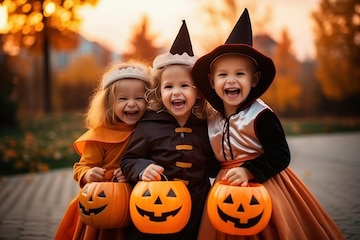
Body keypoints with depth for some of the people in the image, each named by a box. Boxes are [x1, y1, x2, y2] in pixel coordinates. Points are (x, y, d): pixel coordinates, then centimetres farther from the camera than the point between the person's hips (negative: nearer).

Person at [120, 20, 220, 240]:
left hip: (195, 213, 3)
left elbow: (213, 167, 12)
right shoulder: (148, 126, -7)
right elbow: (128, 161, -4)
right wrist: (142, 169, -22)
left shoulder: (205, 129, 3)